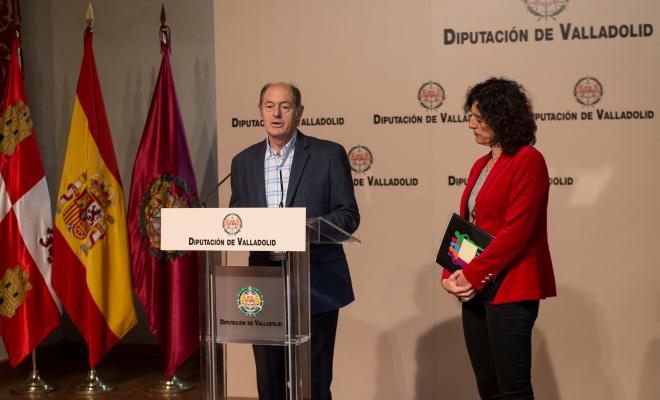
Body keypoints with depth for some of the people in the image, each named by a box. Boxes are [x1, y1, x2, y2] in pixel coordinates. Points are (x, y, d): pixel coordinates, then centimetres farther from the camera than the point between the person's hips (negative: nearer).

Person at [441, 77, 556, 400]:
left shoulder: (528, 160, -10)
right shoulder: (481, 166, 16)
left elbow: (515, 231, -17)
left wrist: (472, 275, -15)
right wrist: (451, 275, 1)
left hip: (509, 290, -8)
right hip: (476, 290, 8)